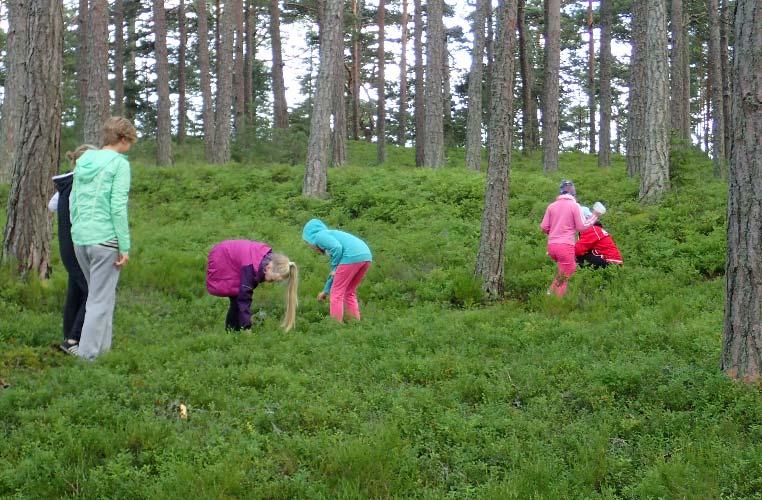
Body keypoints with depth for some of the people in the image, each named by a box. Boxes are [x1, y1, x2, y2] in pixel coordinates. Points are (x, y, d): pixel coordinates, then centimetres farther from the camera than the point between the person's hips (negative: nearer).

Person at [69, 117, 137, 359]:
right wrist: (125, 247, -11)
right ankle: (87, 355, -2)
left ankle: (103, 346, 24)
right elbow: (118, 207, -13)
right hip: (105, 239, -7)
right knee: (100, 300, -2)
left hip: (79, 239, 7)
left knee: (102, 294, 19)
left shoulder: (83, 161, 13)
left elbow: (72, 202, 16)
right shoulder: (119, 164, -7)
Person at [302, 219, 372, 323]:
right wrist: (326, 291, 46)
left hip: (352, 256, -9)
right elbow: (334, 272, 38)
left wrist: (335, 268, 0)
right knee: (349, 292, 21)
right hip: (366, 256, 9)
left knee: (337, 293, 3)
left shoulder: (319, 235, 9)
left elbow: (337, 247, -12)